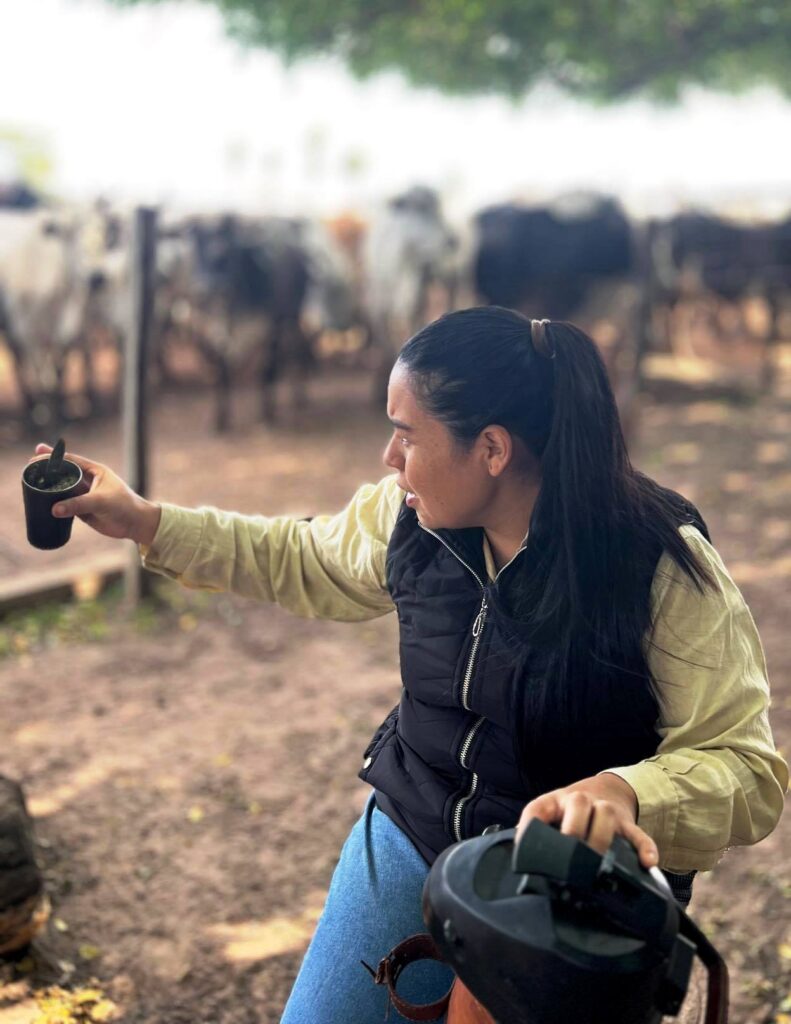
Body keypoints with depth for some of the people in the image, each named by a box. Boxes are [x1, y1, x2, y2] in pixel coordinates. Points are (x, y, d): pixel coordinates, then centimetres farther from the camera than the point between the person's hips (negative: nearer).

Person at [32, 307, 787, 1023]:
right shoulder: (410, 517, -9)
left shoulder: (661, 566, -24)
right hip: (410, 845, 5)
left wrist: (622, 794, -44)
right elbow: (302, 561, 12)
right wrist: (144, 522, 7)